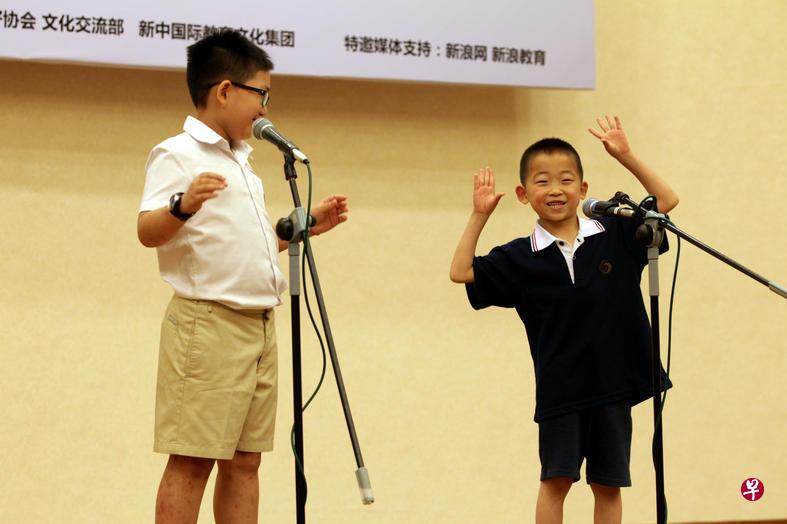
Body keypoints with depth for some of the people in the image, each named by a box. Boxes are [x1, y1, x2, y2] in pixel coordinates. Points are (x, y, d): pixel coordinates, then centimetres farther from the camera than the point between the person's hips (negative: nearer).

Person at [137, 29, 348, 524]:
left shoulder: (241, 162, 21)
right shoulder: (179, 155, -7)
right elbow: (148, 231, -20)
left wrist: (306, 224, 21)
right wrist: (183, 206, -38)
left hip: (259, 325, 9)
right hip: (208, 322, -9)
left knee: (245, 460, 7)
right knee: (191, 461, -9)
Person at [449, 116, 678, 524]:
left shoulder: (614, 236, 0)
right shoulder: (521, 257, -2)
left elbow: (667, 200, 2)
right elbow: (461, 272, -3)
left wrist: (626, 157, -8)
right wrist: (479, 216, -9)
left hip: (613, 384, 1)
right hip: (558, 390, -1)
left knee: (608, 483, 8)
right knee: (555, 479, 1)